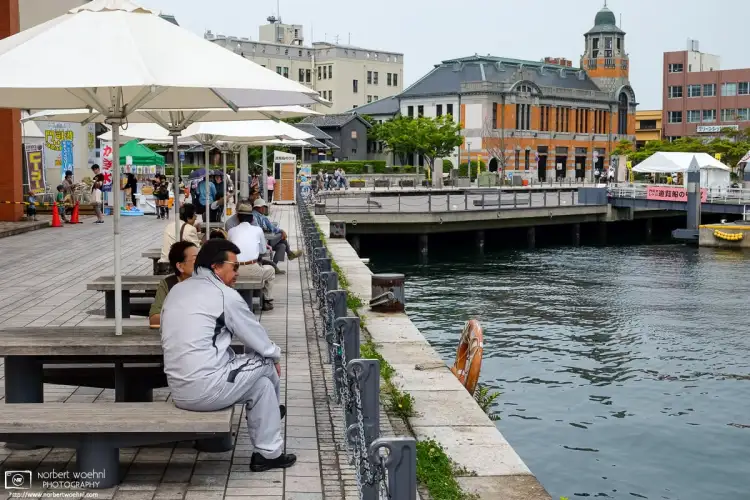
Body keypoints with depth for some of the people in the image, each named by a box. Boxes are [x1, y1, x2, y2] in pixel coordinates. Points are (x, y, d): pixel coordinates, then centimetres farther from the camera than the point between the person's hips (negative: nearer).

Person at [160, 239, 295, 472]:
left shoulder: (176, 290, 14)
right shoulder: (225, 295, -9)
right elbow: (257, 337, 0)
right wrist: (275, 354, 24)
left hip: (178, 390, 8)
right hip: (206, 390, -8)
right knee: (266, 364, 14)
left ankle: (267, 452, 28)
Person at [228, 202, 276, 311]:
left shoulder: (232, 231, 10)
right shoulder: (258, 230, 7)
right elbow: (263, 251, 16)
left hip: (235, 271, 3)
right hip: (252, 270, -3)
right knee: (270, 270, 29)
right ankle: (267, 301, 27)